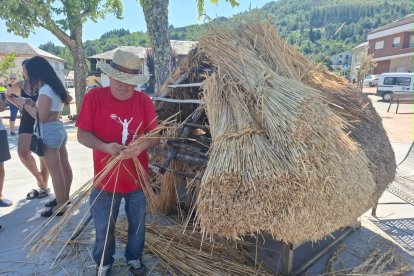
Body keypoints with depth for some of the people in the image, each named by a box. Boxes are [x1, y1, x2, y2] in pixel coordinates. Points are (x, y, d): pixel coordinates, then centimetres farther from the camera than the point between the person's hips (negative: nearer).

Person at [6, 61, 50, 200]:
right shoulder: (19, 86, 1)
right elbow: (8, 95, 23)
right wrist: (19, 105, 8)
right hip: (26, 122, 3)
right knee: (23, 153, -13)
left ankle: (44, 186, 19)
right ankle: (39, 178, 13)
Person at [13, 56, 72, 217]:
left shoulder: (45, 90, -16)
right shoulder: (54, 87, 12)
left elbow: (41, 117, -16)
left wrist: (24, 104, -6)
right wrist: (32, 104, 9)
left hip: (49, 133, -10)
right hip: (58, 130, 10)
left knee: (55, 171, -2)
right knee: (64, 166, 16)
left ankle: (60, 207, 8)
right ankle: (65, 198, 30)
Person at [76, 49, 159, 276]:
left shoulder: (144, 100, -6)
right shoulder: (94, 97, -9)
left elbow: (155, 136, -4)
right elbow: (82, 134, -7)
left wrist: (142, 146, -25)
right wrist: (105, 146, -25)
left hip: (137, 178, 1)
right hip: (105, 179, -1)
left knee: (137, 224, 18)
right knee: (104, 228, 16)